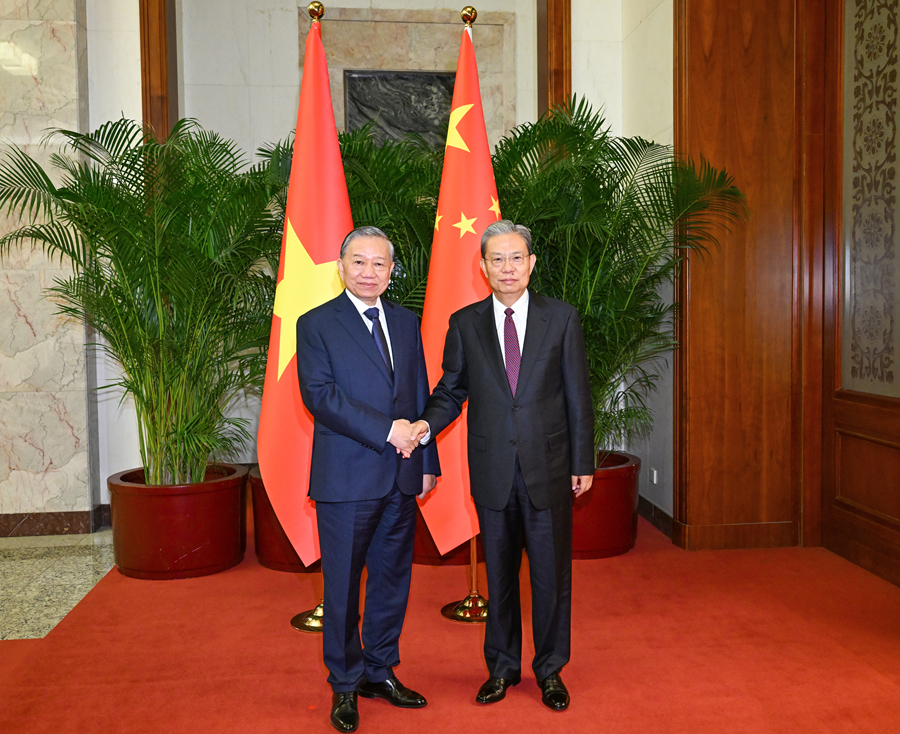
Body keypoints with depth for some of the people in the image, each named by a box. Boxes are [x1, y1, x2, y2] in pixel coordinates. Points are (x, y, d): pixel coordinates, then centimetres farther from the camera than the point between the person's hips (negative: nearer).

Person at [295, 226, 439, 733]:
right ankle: (345, 684, 22)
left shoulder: (407, 322, 12)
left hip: (401, 479, 5)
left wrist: (428, 462, 10)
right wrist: (386, 429, -18)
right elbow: (319, 395, -14)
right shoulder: (316, 325, -3)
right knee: (343, 586, 6)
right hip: (346, 479, -5)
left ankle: (381, 672, 30)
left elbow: (421, 396, 14)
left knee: (393, 578, 13)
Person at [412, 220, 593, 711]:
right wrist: (427, 424, -15)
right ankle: (502, 667, 30)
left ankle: (550, 670, 27)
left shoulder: (561, 318, 1)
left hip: (549, 468, -1)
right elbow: (451, 390, 6)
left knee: (551, 574, 9)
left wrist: (582, 463, 1)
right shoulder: (464, 323, 3)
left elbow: (577, 395, 2)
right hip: (492, 470, 1)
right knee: (499, 574, 13)